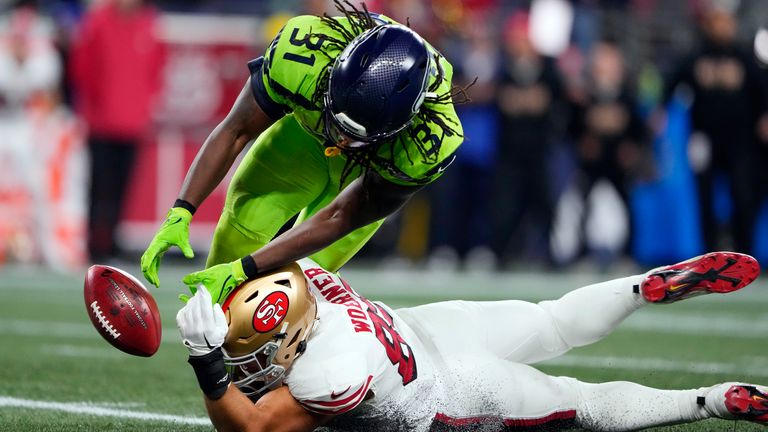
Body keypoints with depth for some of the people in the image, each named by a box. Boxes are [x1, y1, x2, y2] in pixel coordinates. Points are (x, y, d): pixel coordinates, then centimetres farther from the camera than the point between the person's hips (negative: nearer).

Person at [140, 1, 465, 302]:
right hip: (308, 121, 2)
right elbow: (236, 131, -25)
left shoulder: (429, 143, -44)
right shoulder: (302, 50, -41)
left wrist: (242, 270, -36)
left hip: (380, 161, -2)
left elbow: (339, 219, -35)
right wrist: (180, 213, -33)